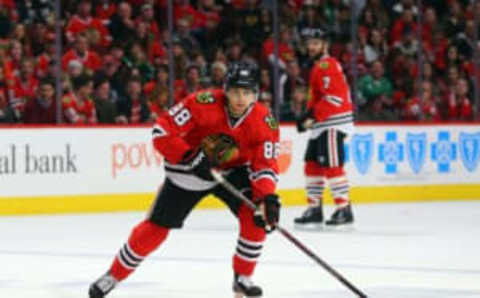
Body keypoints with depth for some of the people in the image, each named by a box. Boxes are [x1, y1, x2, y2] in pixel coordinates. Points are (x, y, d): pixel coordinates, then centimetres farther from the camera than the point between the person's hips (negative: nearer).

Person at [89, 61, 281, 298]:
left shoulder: (264, 122, -20)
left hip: (232, 172, 2)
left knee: (255, 216, -21)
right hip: (187, 173, -2)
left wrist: (268, 198, -37)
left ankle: (243, 278, -1)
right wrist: (190, 157, -34)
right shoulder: (204, 104, -29)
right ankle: (114, 275, 20)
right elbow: (162, 130, -26)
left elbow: (265, 165, -20)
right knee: (156, 227, 0)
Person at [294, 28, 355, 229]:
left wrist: (313, 116, -20)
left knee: (332, 166, -12)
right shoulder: (318, 67, 21)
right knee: (312, 165, 11)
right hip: (321, 125, 11)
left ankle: (344, 210, -9)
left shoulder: (327, 65, -13)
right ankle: (314, 209, 15)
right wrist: (308, 115, 13)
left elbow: (334, 97, -22)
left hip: (333, 124, -11)